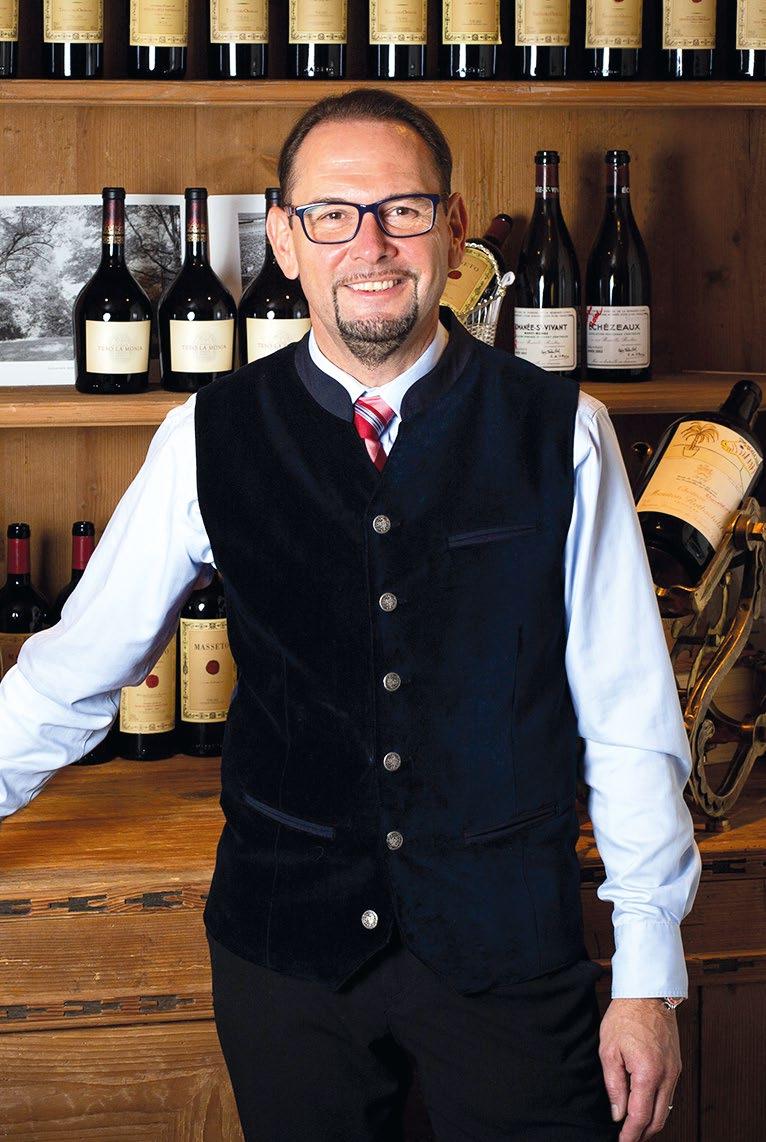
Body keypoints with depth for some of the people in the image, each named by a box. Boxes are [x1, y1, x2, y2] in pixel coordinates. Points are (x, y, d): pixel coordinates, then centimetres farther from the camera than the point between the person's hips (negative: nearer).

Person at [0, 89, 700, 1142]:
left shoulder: (559, 433, -5)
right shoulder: (209, 442, -4)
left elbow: (629, 713, -1)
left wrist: (649, 974, -1)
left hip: (506, 946, 0)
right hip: (285, 943, 1)